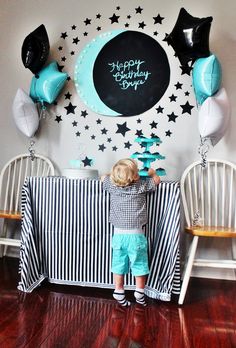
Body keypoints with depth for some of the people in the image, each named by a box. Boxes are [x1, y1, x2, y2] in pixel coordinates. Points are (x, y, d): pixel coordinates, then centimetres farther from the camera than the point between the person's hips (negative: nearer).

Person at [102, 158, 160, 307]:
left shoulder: (113, 186, -1)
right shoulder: (141, 186, -8)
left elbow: (104, 177, 20)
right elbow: (157, 179, 9)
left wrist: (115, 174, 29)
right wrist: (151, 171, 27)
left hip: (118, 234, 3)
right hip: (135, 234, -3)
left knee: (119, 264, 14)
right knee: (139, 265, 12)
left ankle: (119, 292, 25)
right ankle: (140, 292, 23)